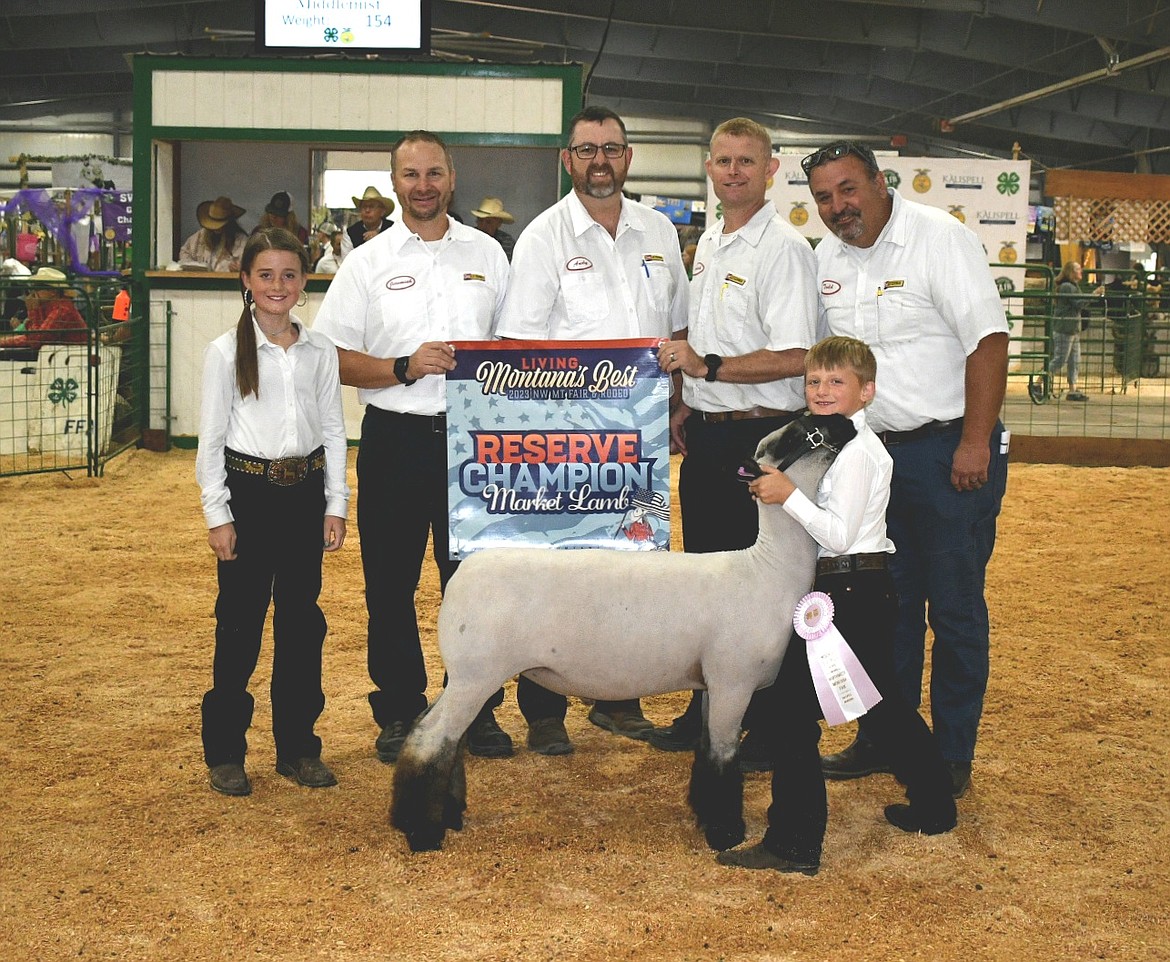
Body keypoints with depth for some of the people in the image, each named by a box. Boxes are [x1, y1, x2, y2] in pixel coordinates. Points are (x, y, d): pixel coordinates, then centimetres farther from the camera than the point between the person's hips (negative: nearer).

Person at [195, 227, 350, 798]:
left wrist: (336, 503, 4)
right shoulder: (227, 352, -4)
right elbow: (211, 437, -4)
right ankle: (224, 750, 13)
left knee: (302, 619, 8)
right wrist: (217, 513, -8)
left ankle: (297, 744, 19)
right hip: (248, 491, -3)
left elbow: (333, 430, 9)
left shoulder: (320, 352, 5)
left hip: (305, 491, 3)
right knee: (240, 621, 1)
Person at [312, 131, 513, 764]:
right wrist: (405, 367, -15)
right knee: (391, 586, 5)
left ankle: (478, 710, 19)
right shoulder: (367, 262, 4)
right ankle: (399, 712, 19)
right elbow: (335, 359, -2)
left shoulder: (487, 254, 10)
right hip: (395, 437, -1)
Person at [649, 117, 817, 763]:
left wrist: (708, 368, -22)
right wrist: (686, 402, 16)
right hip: (705, 435, 9)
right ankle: (707, 713, 29)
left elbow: (795, 358, -21)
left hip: (759, 438, -9)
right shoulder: (708, 243, 14)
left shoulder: (782, 248, -14)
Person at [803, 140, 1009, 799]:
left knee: (955, 607, 0)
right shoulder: (829, 257, 9)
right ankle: (883, 741, 25)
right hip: (877, 451, 7)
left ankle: (952, 758, 10)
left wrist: (974, 443, -21)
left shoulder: (940, 238, -12)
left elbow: (988, 339, -17)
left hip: (952, 450, -6)